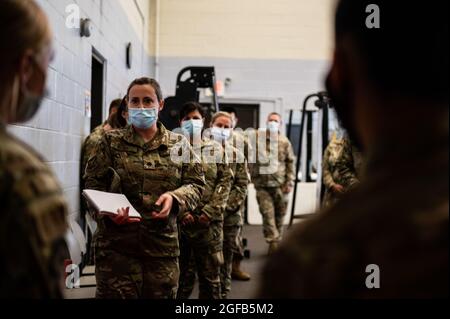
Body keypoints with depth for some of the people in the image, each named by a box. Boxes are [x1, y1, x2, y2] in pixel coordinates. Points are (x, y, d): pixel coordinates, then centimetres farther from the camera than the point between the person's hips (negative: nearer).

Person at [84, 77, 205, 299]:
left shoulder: (178, 144, 9)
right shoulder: (111, 142, 5)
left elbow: (195, 184, 7)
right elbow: (93, 185, 2)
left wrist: (175, 198, -14)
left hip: (163, 244, 2)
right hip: (117, 244, -2)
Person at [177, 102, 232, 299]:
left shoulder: (216, 148, 8)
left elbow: (225, 181, 3)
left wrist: (210, 211, -7)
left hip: (210, 222, 2)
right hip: (180, 221, -1)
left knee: (211, 274, 9)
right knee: (181, 275, 6)